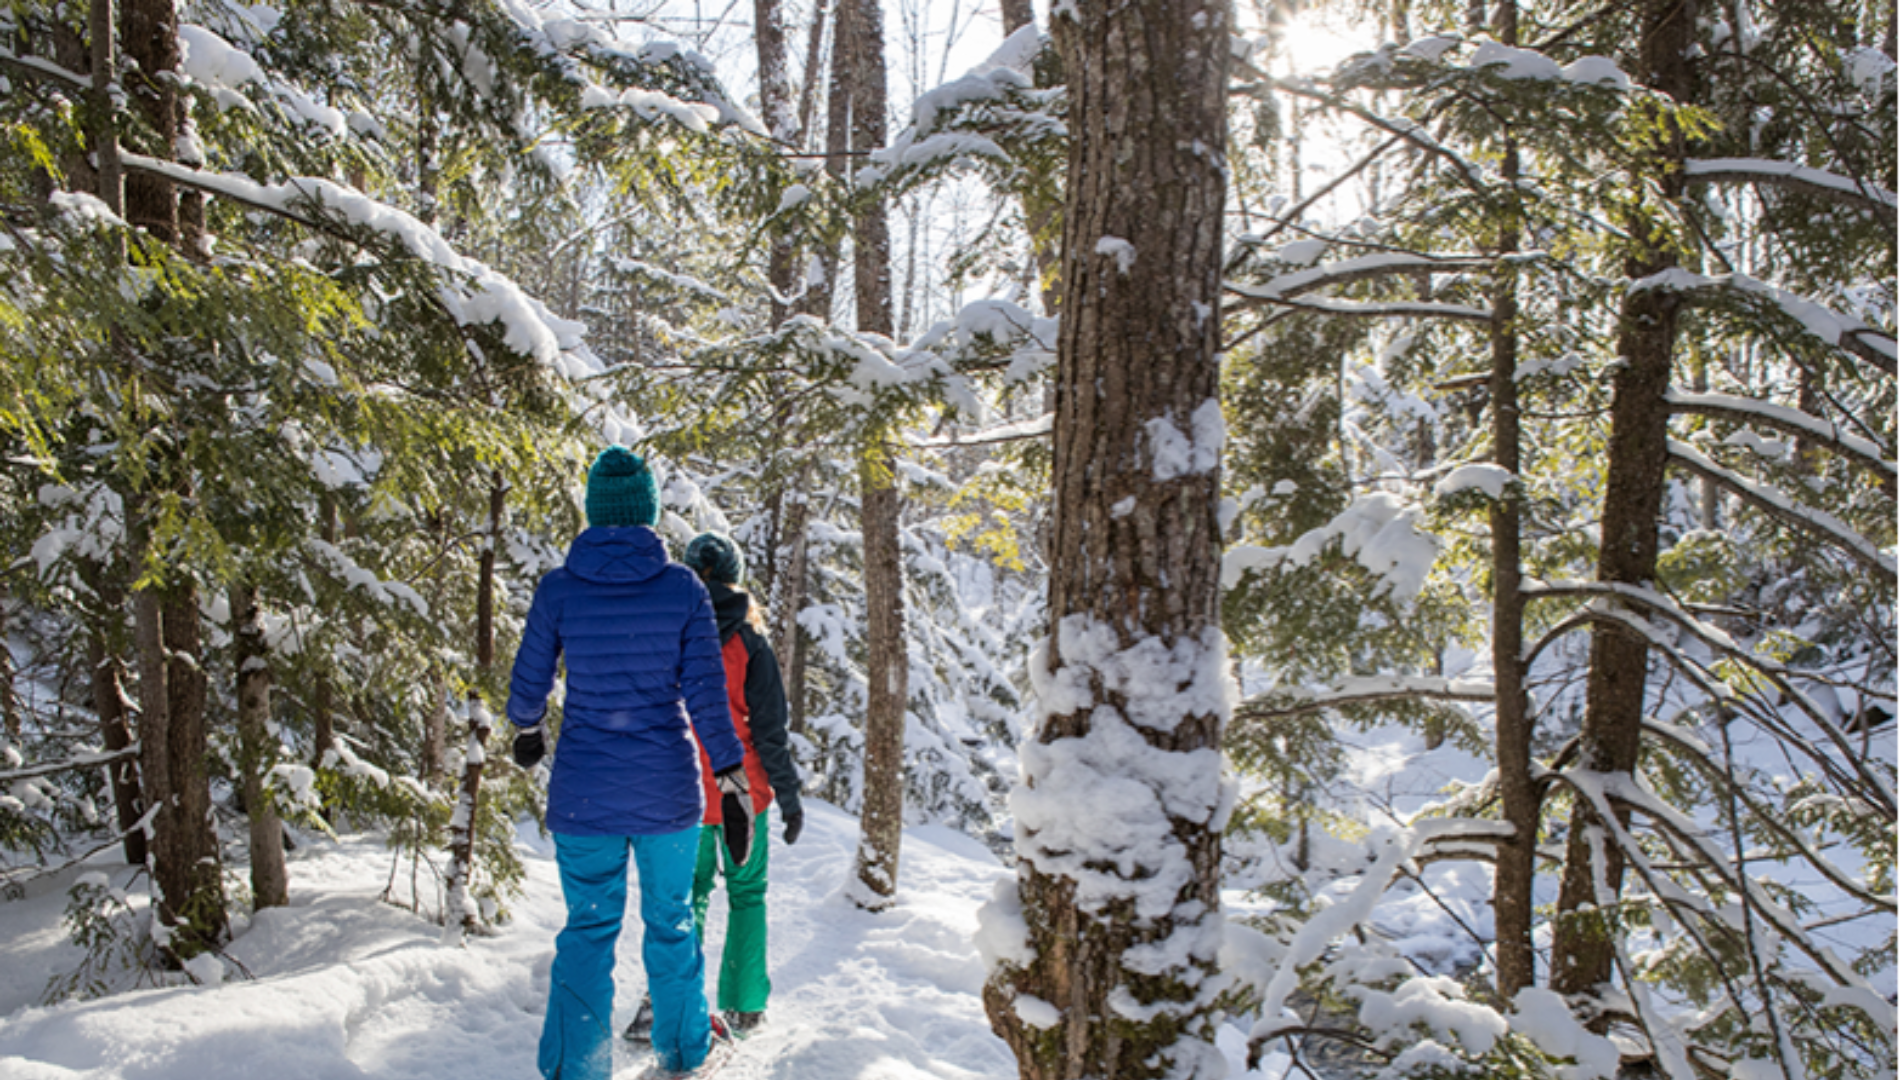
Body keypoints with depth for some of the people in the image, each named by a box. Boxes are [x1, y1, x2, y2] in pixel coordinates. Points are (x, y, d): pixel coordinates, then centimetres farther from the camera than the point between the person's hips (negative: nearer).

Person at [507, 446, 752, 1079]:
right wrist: (730, 775, -2)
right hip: (667, 789, 0)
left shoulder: (558, 589, -5)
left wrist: (527, 728, 26)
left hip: (584, 790, 0)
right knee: (671, 920, 16)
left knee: (589, 929, 10)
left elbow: (529, 682, 4)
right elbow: (705, 692, -8)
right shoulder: (683, 588, -7)